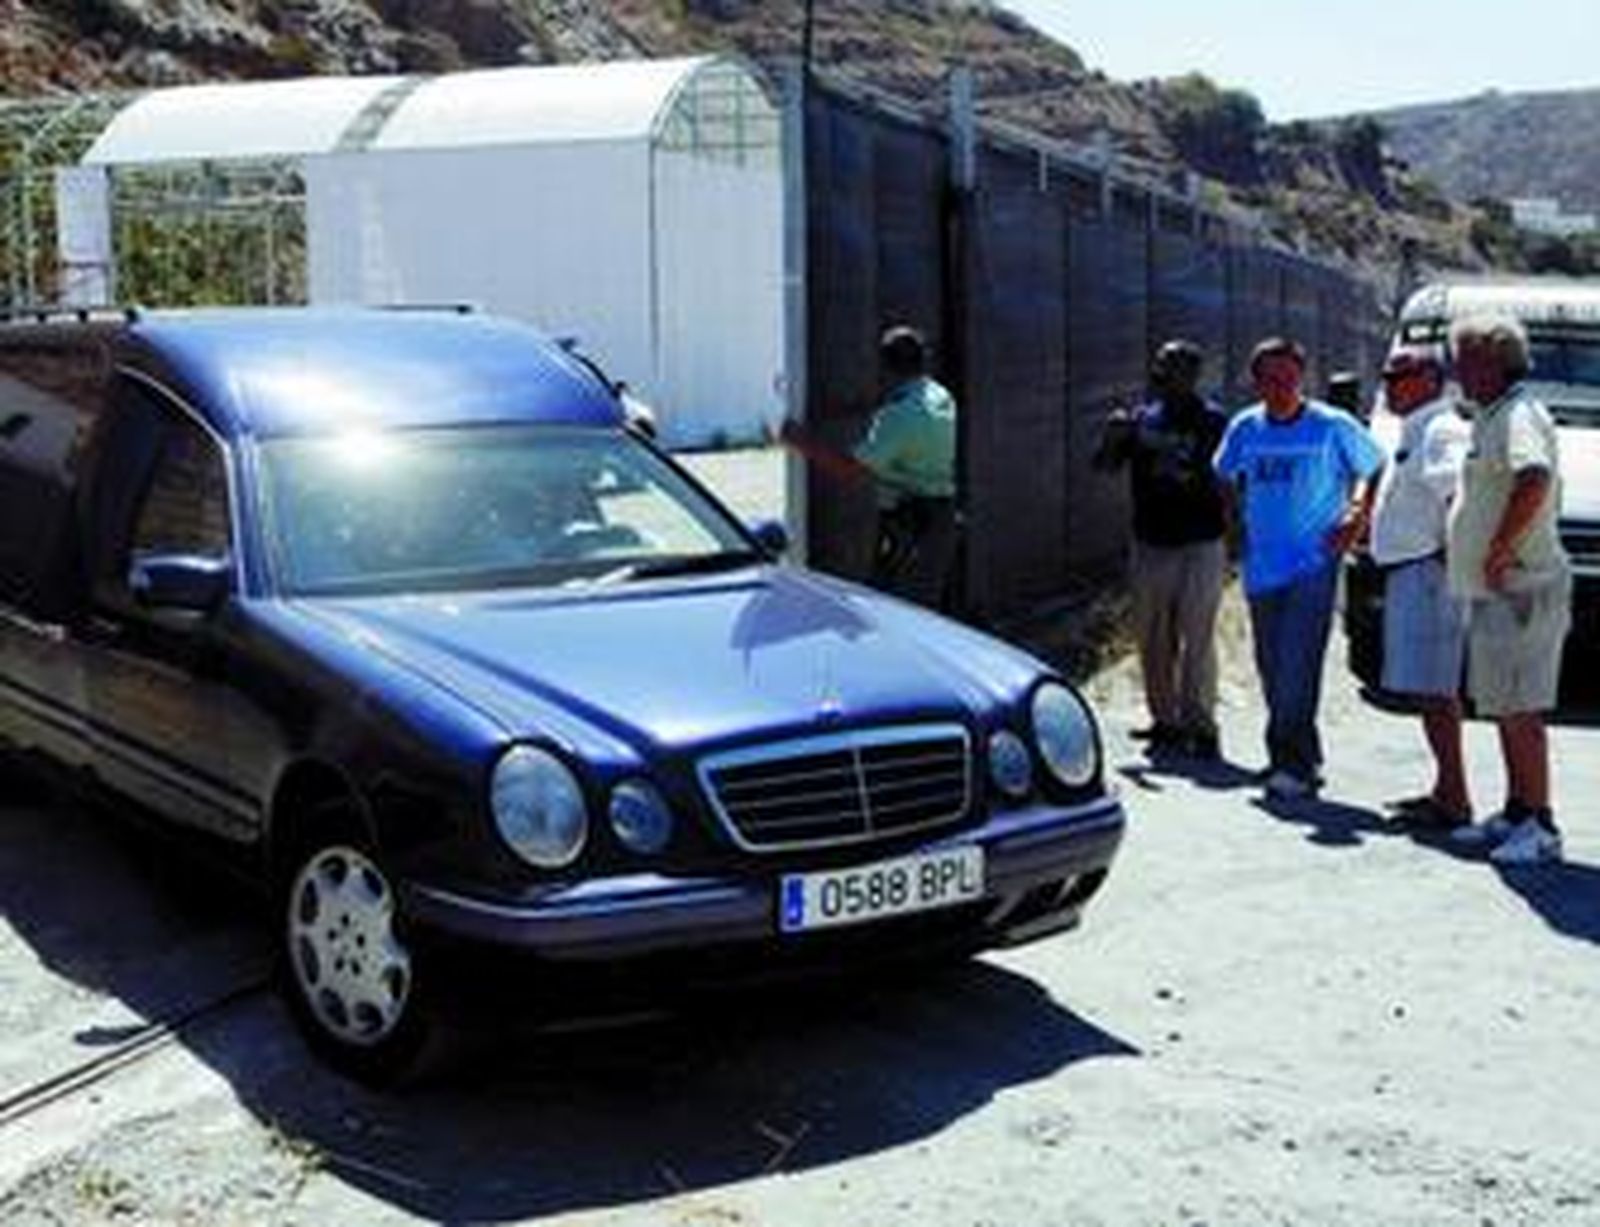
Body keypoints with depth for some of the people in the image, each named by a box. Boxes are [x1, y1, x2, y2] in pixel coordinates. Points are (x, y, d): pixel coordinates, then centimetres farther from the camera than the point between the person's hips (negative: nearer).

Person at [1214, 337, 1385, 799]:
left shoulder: (1333, 427, -4)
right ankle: (1303, 759, 21)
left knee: (1296, 667, -14)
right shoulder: (1244, 428, 7)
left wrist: (1358, 514, -3)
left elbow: (1375, 471, 8)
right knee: (1271, 669, 9)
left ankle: (1292, 763, -9)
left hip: (1314, 565, -5)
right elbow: (1225, 479, 23)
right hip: (1262, 567, 5)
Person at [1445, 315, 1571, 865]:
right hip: (1499, 593, 11)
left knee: (1520, 712, -9)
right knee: (1507, 709, 16)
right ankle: (1517, 815, 25)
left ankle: (1539, 825, -4)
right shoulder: (1496, 417, 18)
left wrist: (1499, 551, -28)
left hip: (1517, 591, -11)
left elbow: (1535, 481, -35)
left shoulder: (1519, 416, -15)